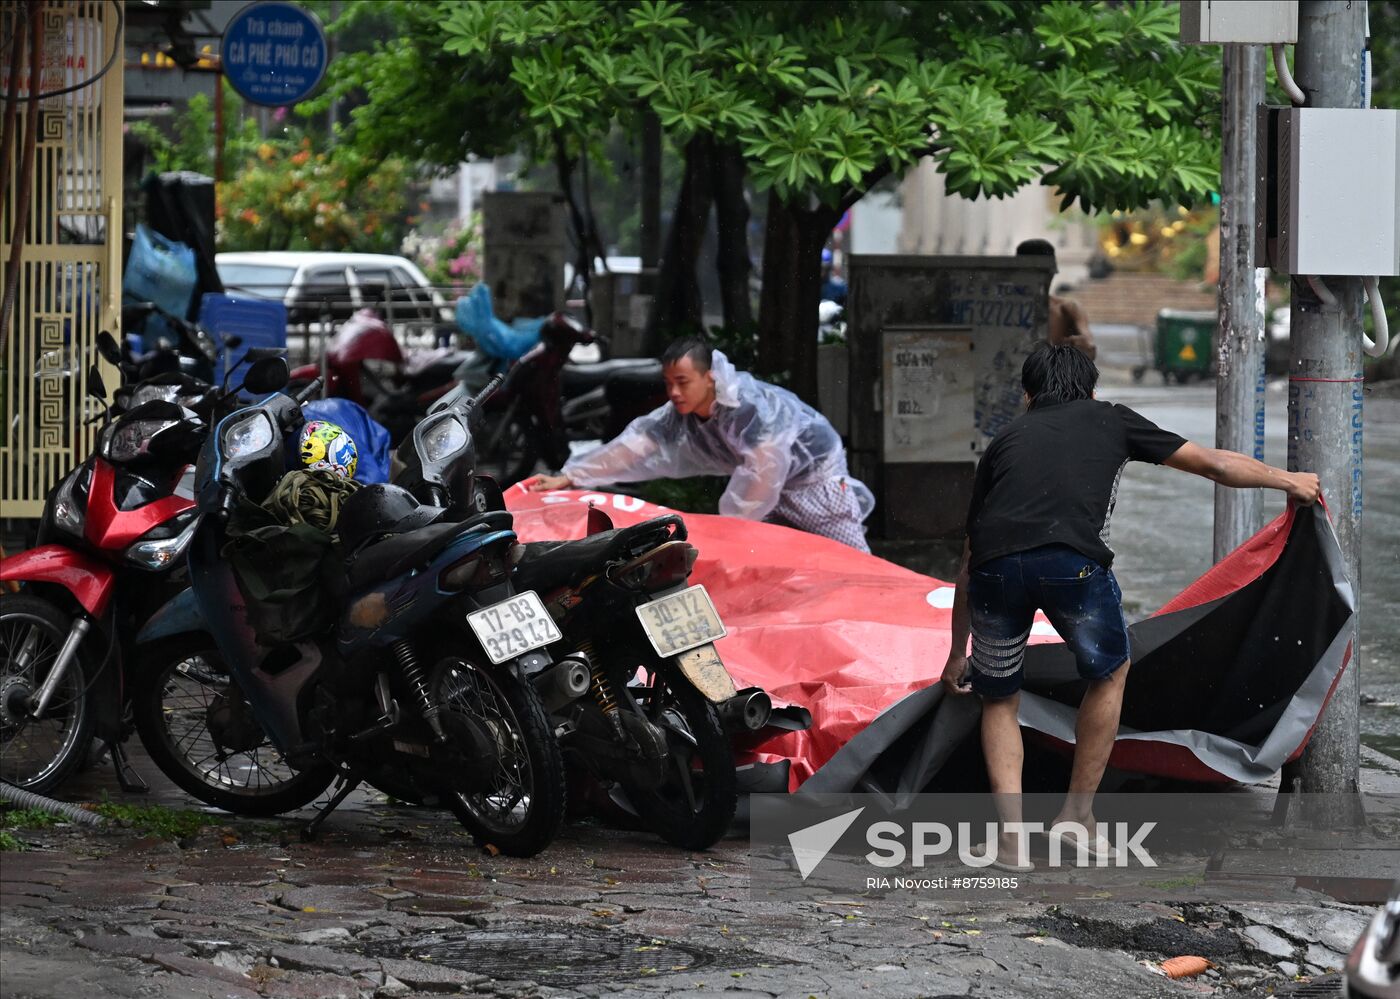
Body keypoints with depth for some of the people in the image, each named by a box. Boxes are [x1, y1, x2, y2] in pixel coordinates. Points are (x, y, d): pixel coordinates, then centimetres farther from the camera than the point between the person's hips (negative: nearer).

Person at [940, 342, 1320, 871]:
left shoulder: (1005, 439, 32)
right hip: (1073, 561, -2)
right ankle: (1077, 816, 30)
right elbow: (1216, 465, 36)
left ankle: (1013, 834, 9)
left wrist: (956, 654, 46)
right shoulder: (1109, 420, 28)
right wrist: (1289, 481, 53)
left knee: (999, 699, 24)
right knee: (1109, 674, 28)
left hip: (996, 567, 2)